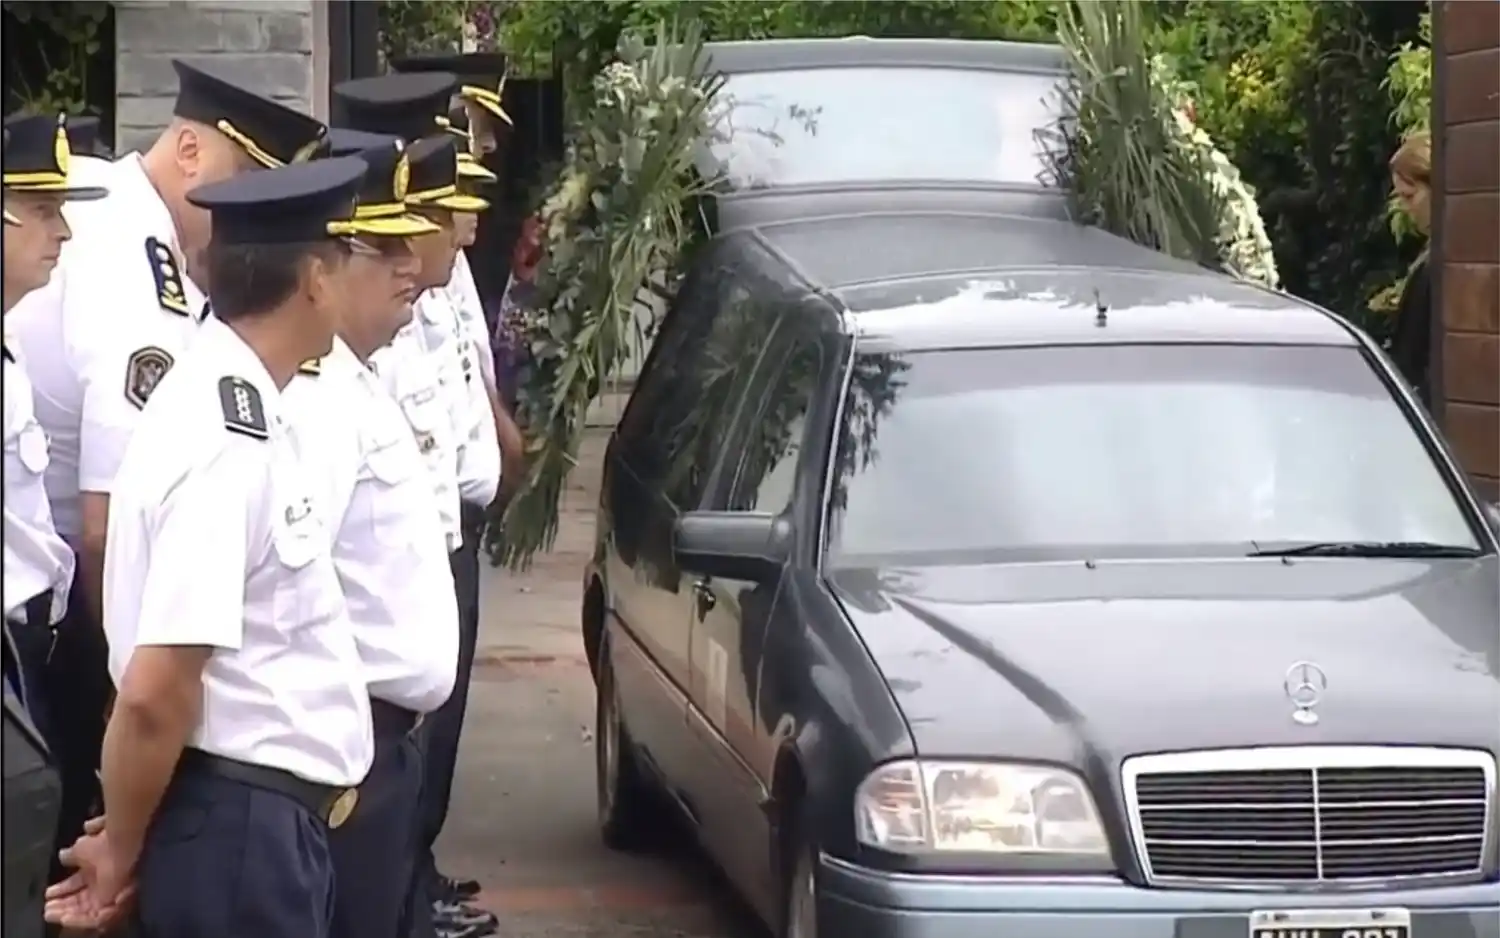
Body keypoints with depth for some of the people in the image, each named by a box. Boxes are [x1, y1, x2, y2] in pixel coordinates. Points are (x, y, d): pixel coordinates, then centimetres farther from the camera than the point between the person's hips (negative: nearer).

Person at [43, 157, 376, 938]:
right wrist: (120, 852, -12)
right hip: (239, 821, -9)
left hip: (268, 811, 9)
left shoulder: (230, 407, 8)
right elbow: (154, 692, -24)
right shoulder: (229, 449, -21)